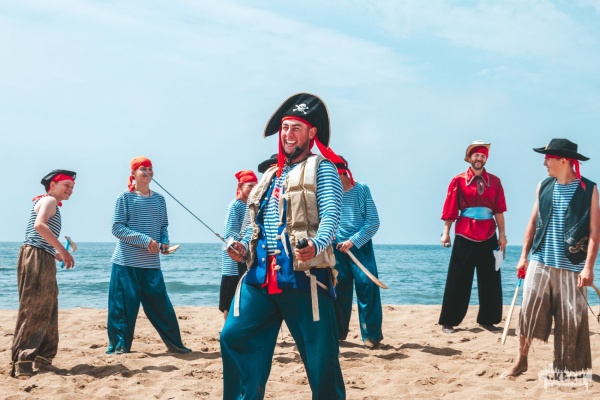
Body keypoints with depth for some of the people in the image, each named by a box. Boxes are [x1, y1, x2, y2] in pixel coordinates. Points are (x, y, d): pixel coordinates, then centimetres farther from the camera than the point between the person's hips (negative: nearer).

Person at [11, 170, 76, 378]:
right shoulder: (49, 200, -5)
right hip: (36, 258, -10)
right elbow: (39, 225, -24)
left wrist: (57, 254, 17)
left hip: (44, 260, 10)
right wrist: (62, 250, -23)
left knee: (46, 312, 13)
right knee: (32, 312, -12)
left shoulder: (49, 203, 25)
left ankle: (42, 359, 18)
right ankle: (22, 364, -14)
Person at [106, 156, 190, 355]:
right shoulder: (125, 197, -3)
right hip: (126, 262, -4)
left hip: (151, 263, 4)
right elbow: (117, 228, -9)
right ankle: (119, 346, 11)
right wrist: (144, 240, -18)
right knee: (124, 305, -2)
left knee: (160, 303, 4)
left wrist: (165, 241, -3)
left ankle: (174, 343, 15)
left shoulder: (159, 199, 11)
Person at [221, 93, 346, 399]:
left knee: (320, 351, -3)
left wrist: (316, 244, -32)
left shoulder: (321, 169, 2)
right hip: (261, 274, 7)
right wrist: (244, 246, 6)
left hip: (303, 274, -6)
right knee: (235, 335, 2)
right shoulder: (271, 175, 22)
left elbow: (331, 215, -13)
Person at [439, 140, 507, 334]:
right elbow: (450, 209, -3)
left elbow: (499, 210, 5)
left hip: (488, 236, 3)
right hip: (464, 236, -3)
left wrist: (502, 234, 2)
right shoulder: (458, 181, -1)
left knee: (490, 281, 7)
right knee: (458, 281, 0)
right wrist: (446, 232, -7)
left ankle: (487, 319, 18)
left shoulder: (494, 181, 5)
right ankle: (448, 321, 7)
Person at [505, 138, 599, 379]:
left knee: (572, 320, 2)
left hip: (571, 266, -3)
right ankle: (521, 359, 13)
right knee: (529, 311, -1)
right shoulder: (543, 187, 7)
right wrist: (524, 256, 9)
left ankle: (566, 370, 15)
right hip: (540, 262, 3)